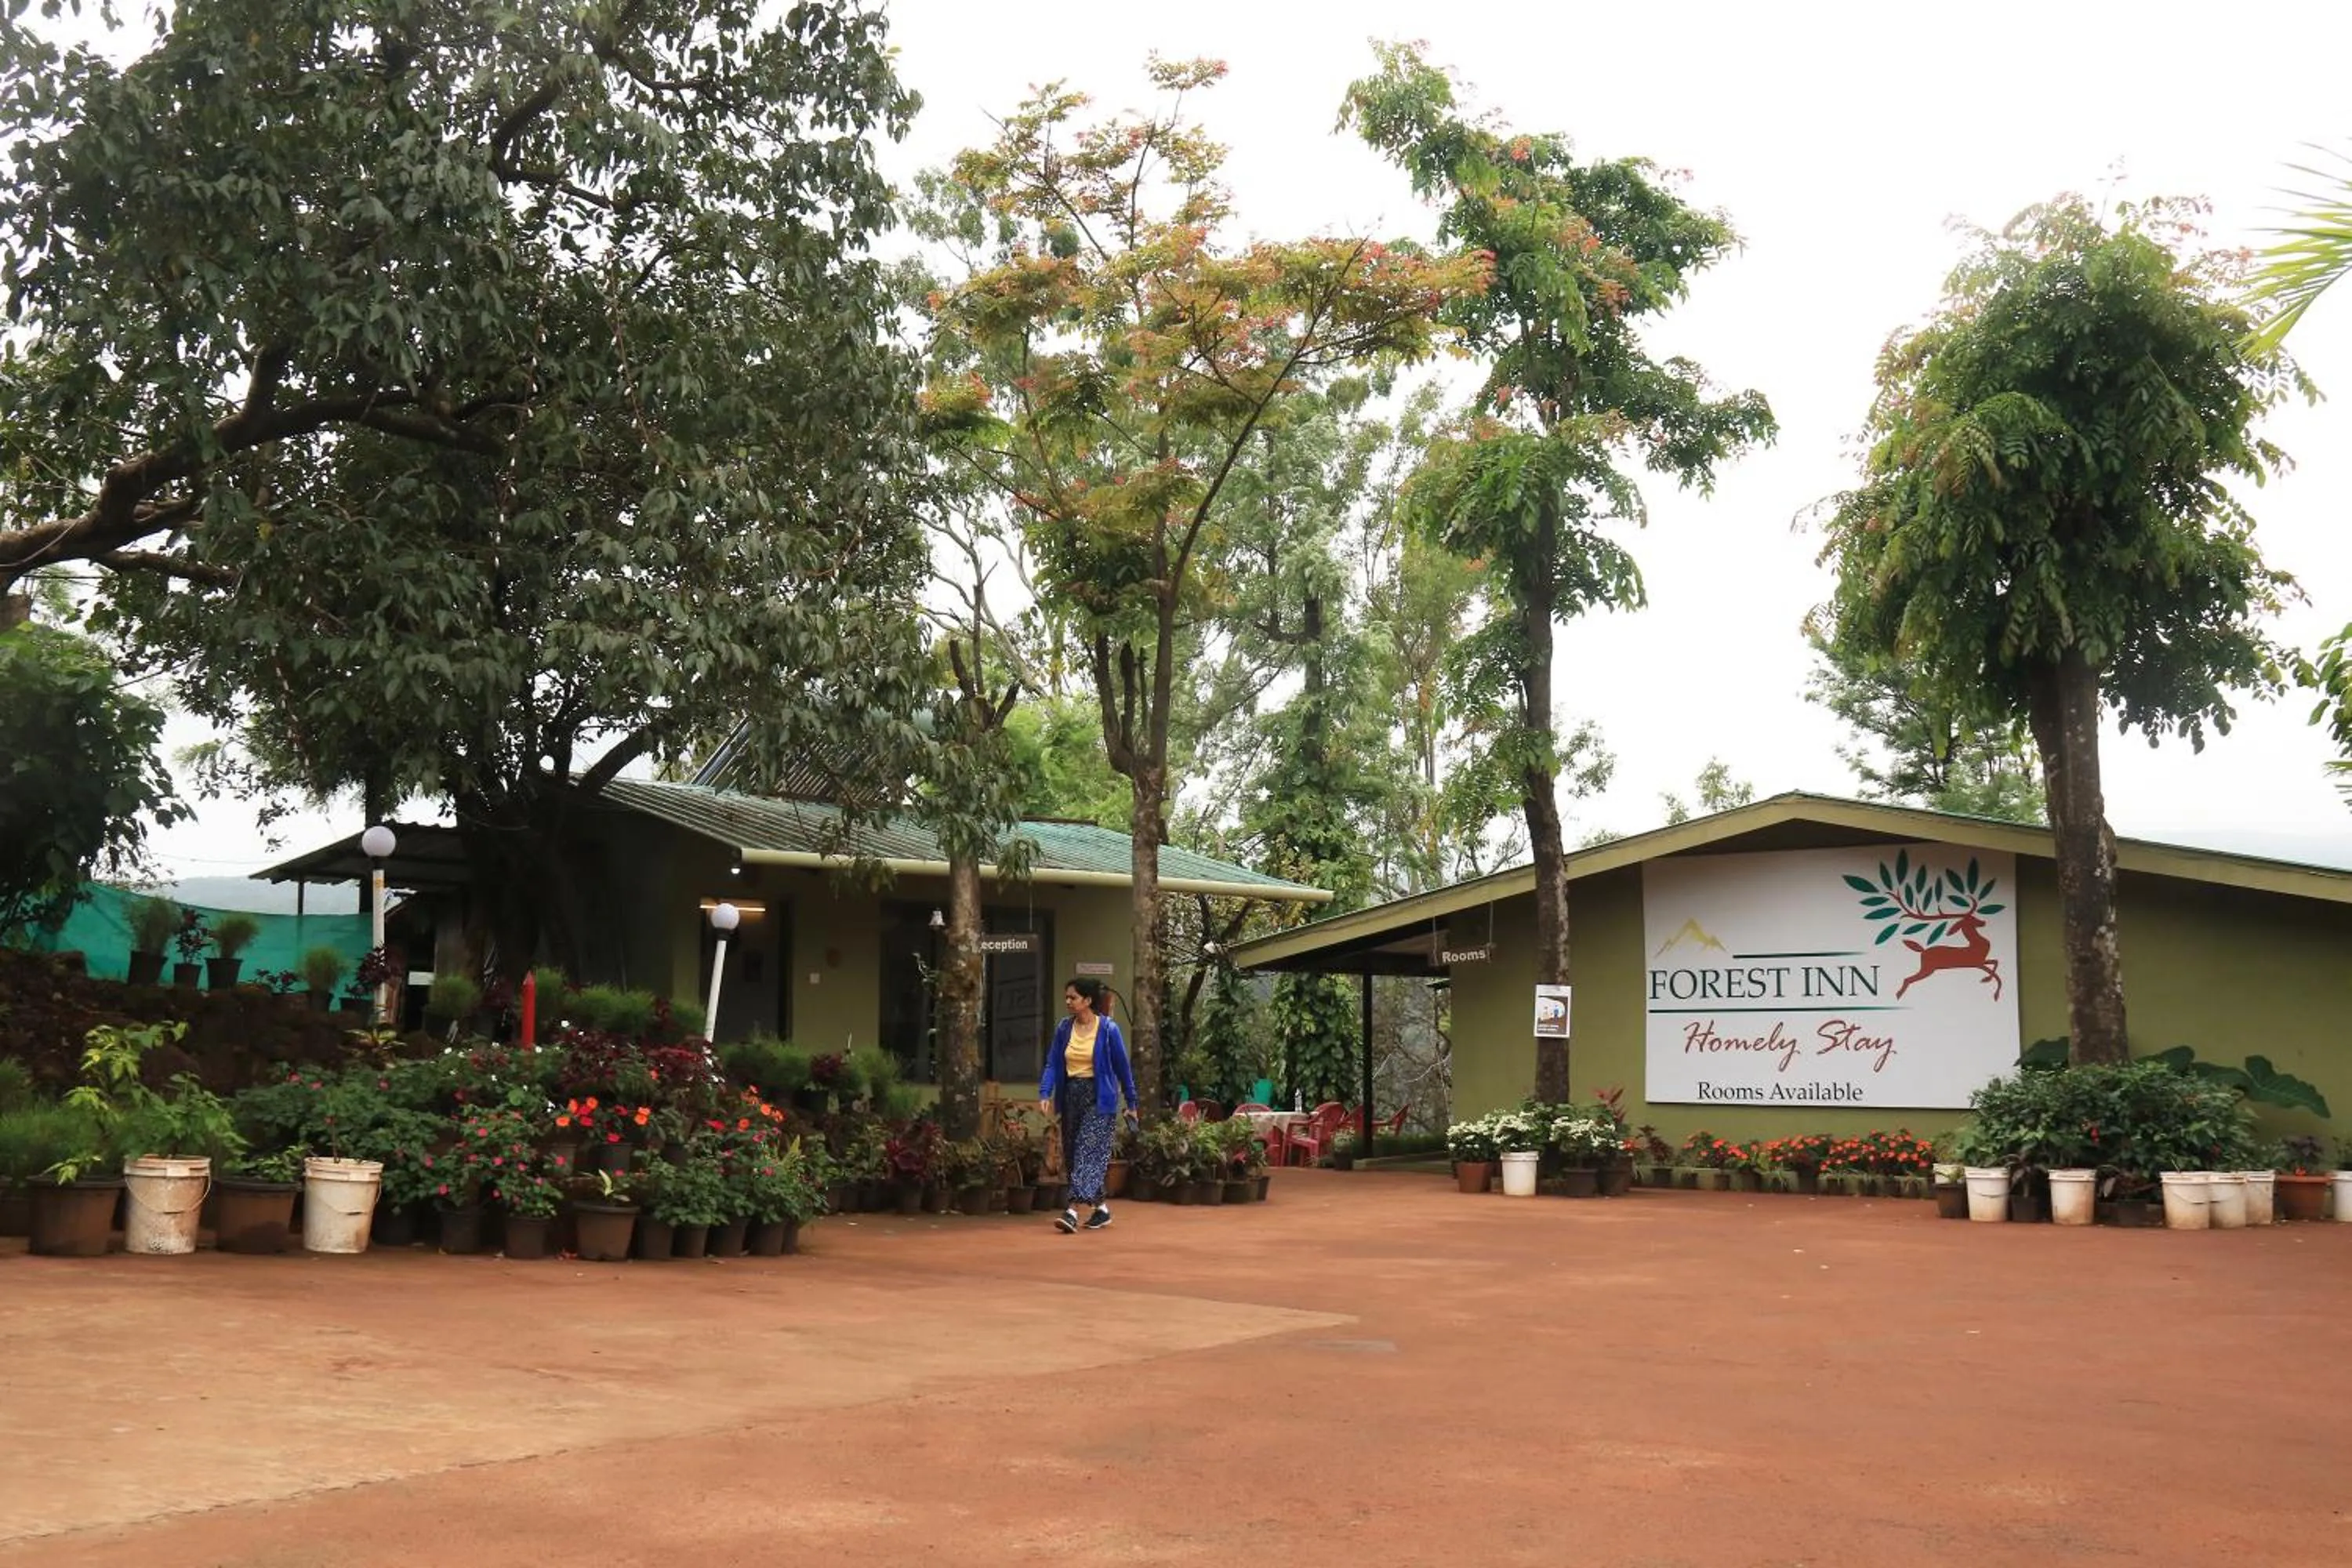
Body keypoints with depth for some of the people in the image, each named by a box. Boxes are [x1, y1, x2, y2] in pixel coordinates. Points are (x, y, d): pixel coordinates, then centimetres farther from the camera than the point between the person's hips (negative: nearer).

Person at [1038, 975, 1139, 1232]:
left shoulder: (1108, 1029, -9)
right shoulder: (1064, 1029, 4)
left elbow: (1122, 1067, -2)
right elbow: (1053, 1064, 4)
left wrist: (1131, 1103, 3)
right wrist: (1045, 1093, -11)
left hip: (1099, 1098, -6)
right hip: (1071, 1097, 6)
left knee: (1089, 1152, -14)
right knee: (1071, 1155, 9)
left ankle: (1073, 1211, -19)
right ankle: (1100, 1208, 22)